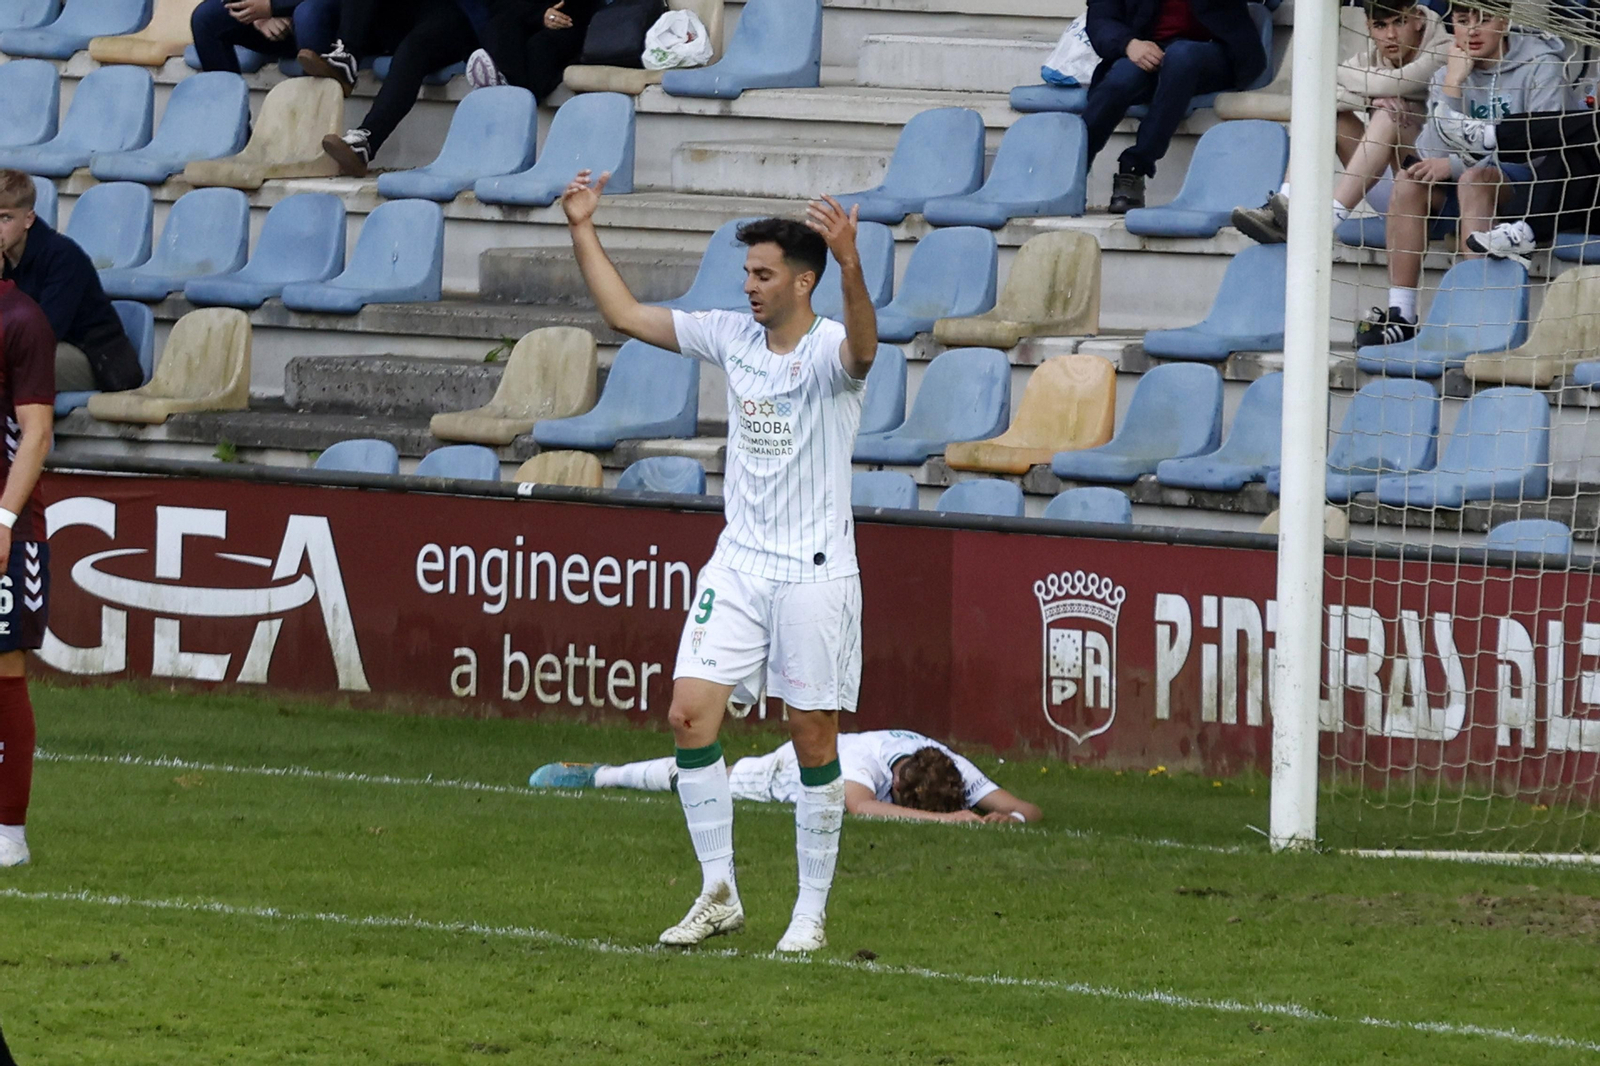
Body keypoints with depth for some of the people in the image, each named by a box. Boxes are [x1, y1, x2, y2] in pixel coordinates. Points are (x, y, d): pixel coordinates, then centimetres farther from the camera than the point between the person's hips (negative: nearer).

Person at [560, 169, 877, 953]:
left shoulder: (830, 351, -12)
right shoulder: (731, 337, 6)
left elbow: (862, 348, -37)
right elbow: (626, 315, 12)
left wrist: (850, 265, -53)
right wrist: (582, 230, 6)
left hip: (814, 571, -5)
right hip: (738, 561, 5)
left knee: (813, 737, 1)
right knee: (690, 712, -5)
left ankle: (812, 910, 11)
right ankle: (719, 894, 4)